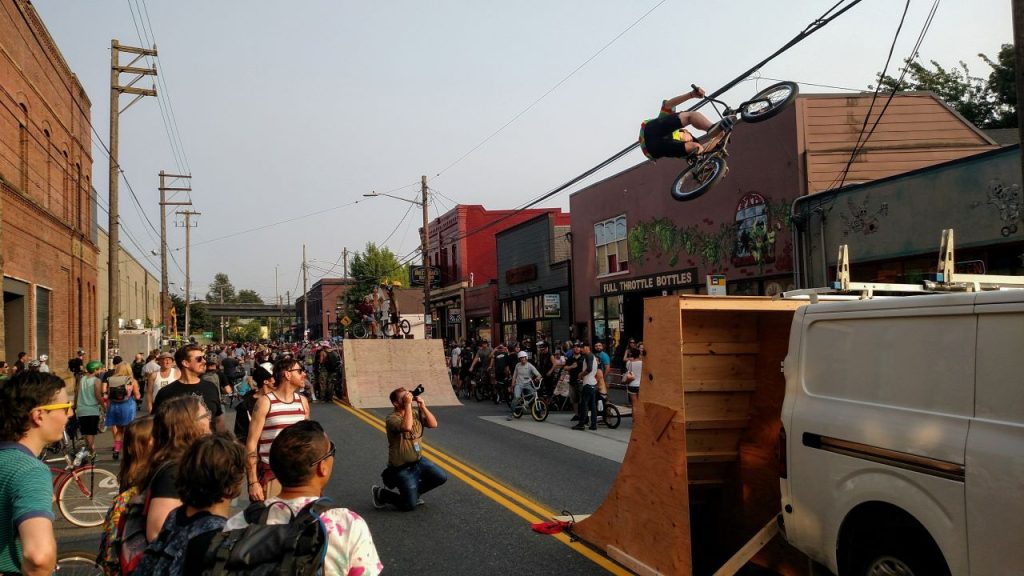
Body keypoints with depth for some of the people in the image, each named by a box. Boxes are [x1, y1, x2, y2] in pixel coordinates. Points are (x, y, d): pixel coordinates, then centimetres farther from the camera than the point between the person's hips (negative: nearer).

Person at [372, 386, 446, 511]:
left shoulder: (416, 412, 2)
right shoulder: (392, 419, -19)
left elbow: (433, 424, -7)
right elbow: (407, 427, -39)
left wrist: (422, 406, -15)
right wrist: (408, 404, -33)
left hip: (418, 461, 7)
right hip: (402, 468, -7)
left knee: (441, 477, -6)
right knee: (410, 505, -7)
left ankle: (413, 492, 17)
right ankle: (379, 493, 17)